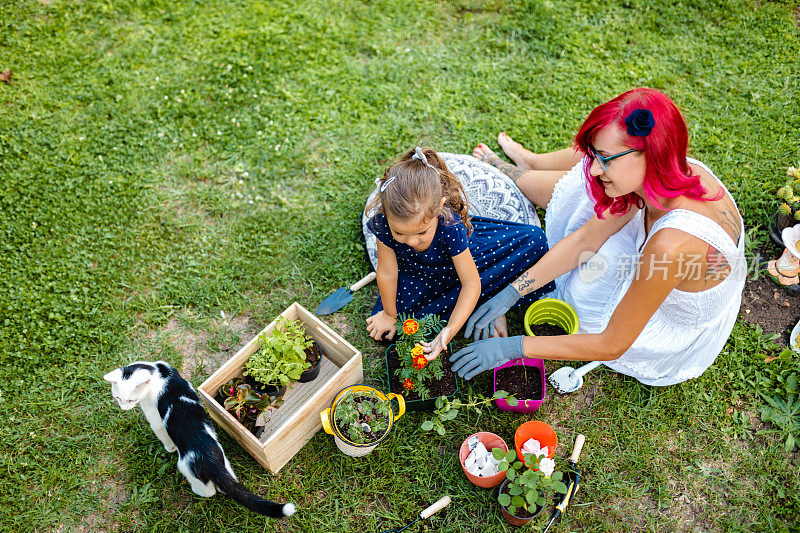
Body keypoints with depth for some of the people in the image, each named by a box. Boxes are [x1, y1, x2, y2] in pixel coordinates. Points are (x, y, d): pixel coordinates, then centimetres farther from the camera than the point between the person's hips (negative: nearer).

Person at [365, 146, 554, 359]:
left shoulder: (451, 227, -39)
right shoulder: (383, 223, -34)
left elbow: (471, 283, -32)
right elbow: (387, 273, -20)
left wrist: (450, 330, -41)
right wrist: (389, 315, -7)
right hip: (415, 272, 3)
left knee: (534, 239, -18)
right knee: (383, 330, -16)